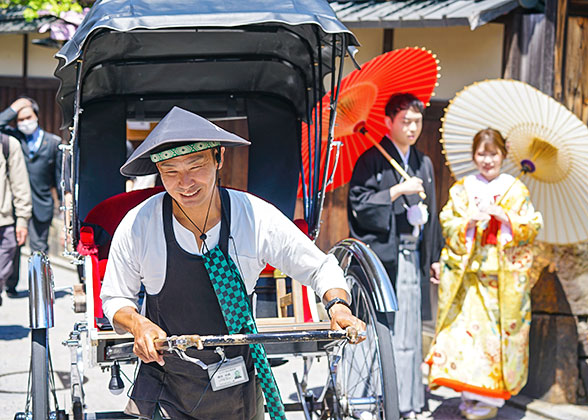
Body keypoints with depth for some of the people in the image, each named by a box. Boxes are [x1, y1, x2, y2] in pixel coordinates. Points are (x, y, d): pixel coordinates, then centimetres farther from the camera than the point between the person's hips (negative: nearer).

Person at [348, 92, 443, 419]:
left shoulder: (424, 164, 17)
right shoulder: (372, 160, -3)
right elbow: (358, 203, -11)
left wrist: (434, 256, 19)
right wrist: (397, 190, -16)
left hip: (413, 257, 6)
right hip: (382, 255, -6)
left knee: (409, 330, 7)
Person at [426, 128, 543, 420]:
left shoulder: (516, 190, 8)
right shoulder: (462, 189, 11)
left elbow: (532, 226, 2)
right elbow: (447, 225, 6)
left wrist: (505, 217, -12)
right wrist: (468, 221, -12)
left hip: (504, 273, -1)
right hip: (467, 272, 1)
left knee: (497, 330, -5)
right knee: (466, 327, -4)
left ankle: (491, 397, 2)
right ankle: (469, 392, 5)